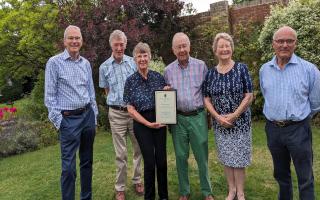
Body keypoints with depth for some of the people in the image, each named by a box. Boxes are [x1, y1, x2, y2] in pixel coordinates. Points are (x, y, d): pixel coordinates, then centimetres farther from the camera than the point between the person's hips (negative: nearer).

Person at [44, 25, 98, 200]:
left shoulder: (86, 63, 9)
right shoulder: (54, 62, -5)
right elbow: (49, 95, -6)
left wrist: (94, 116, 11)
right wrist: (58, 121, -10)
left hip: (88, 115, 5)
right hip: (69, 119, -5)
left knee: (87, 161, 15)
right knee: (69, 166, -3)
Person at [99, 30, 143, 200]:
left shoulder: (133, 62, 1)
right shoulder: (104, 67, 3)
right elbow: (107, 91, 13)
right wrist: (118, 102, 7)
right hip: (117, 113, -1)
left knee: (139, 148, 11)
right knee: (121, 153, 5)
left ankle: (137, 181, 30)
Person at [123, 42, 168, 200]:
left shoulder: (158, 77, 4)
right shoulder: (131, 81, -2)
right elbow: (131, 110, -4)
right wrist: (148, 124, -10)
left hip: (160, 122, 2)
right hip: (142, 124, -2)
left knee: (162, 160, 4)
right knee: (150, 162, -1)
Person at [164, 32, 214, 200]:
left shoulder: (201, 66, 0)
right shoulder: (168, 70, 5)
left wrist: (210, 114, 1)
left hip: (198, 117, -1)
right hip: (178, 118, 2)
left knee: (202, 156, 7)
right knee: (181, 157, 11)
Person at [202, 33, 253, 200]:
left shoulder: (241, 68, -4)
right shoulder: (210, 73, 3)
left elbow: (249, 95, -8)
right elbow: (206, 98, 2)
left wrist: (234, 115, -15)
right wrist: (218, 117, -11)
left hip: (240, 122, -2)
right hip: (219, 123, 3)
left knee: (239, 159, 5)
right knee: (226, 159, 12)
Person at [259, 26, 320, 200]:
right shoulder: (264, 70, 3)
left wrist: (299, 117, 11)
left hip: (298, 130, -3)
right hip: (273, 129, 4)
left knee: (305, 178, 7)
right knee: (280, 173, 20)